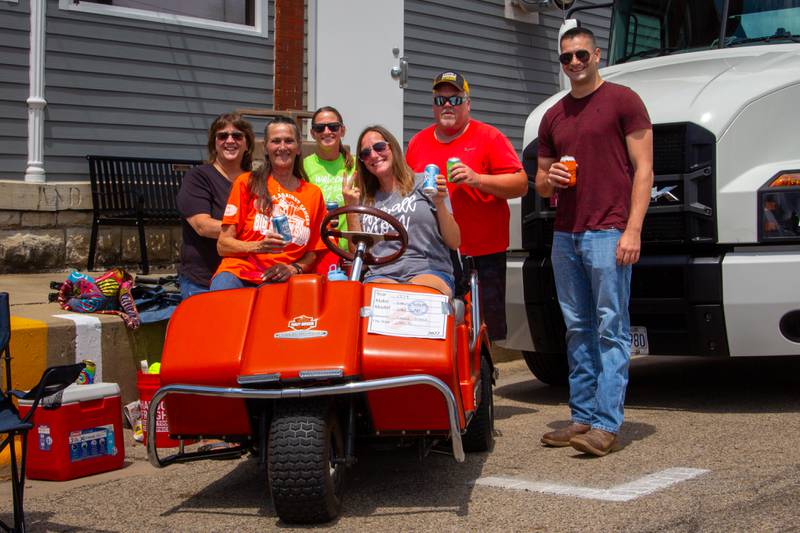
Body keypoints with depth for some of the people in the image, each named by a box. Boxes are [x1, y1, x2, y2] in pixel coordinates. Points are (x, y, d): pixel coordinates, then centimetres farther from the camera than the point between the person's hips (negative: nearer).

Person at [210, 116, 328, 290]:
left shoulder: (313, 193, 18)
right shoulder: (247, 183, 11)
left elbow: (313, 252, 19)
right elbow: (223, 245, 5)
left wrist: (294, 269, -3)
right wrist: (258, 246, -14)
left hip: (280, 281, 2)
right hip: (240, 272, -2)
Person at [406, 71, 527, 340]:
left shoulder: (489, 137, 3)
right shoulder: (418, 142, 15)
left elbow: (521, 184, -4)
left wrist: (477, 179, -15)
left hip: (483, 255, -3)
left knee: (486, 333, -2)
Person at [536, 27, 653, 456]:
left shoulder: (622, 100, 2)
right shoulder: (553, 116, 19)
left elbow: (643, 167, -5)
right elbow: (540, 183, 25)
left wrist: (633, 229, -14)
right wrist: (548, 180, -1)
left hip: (608, 233, -7)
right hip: (565, 235, 7)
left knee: (611, 330, -7)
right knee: (578, 330, 8)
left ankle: (606, 424, -9)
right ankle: (582, 417, 12)